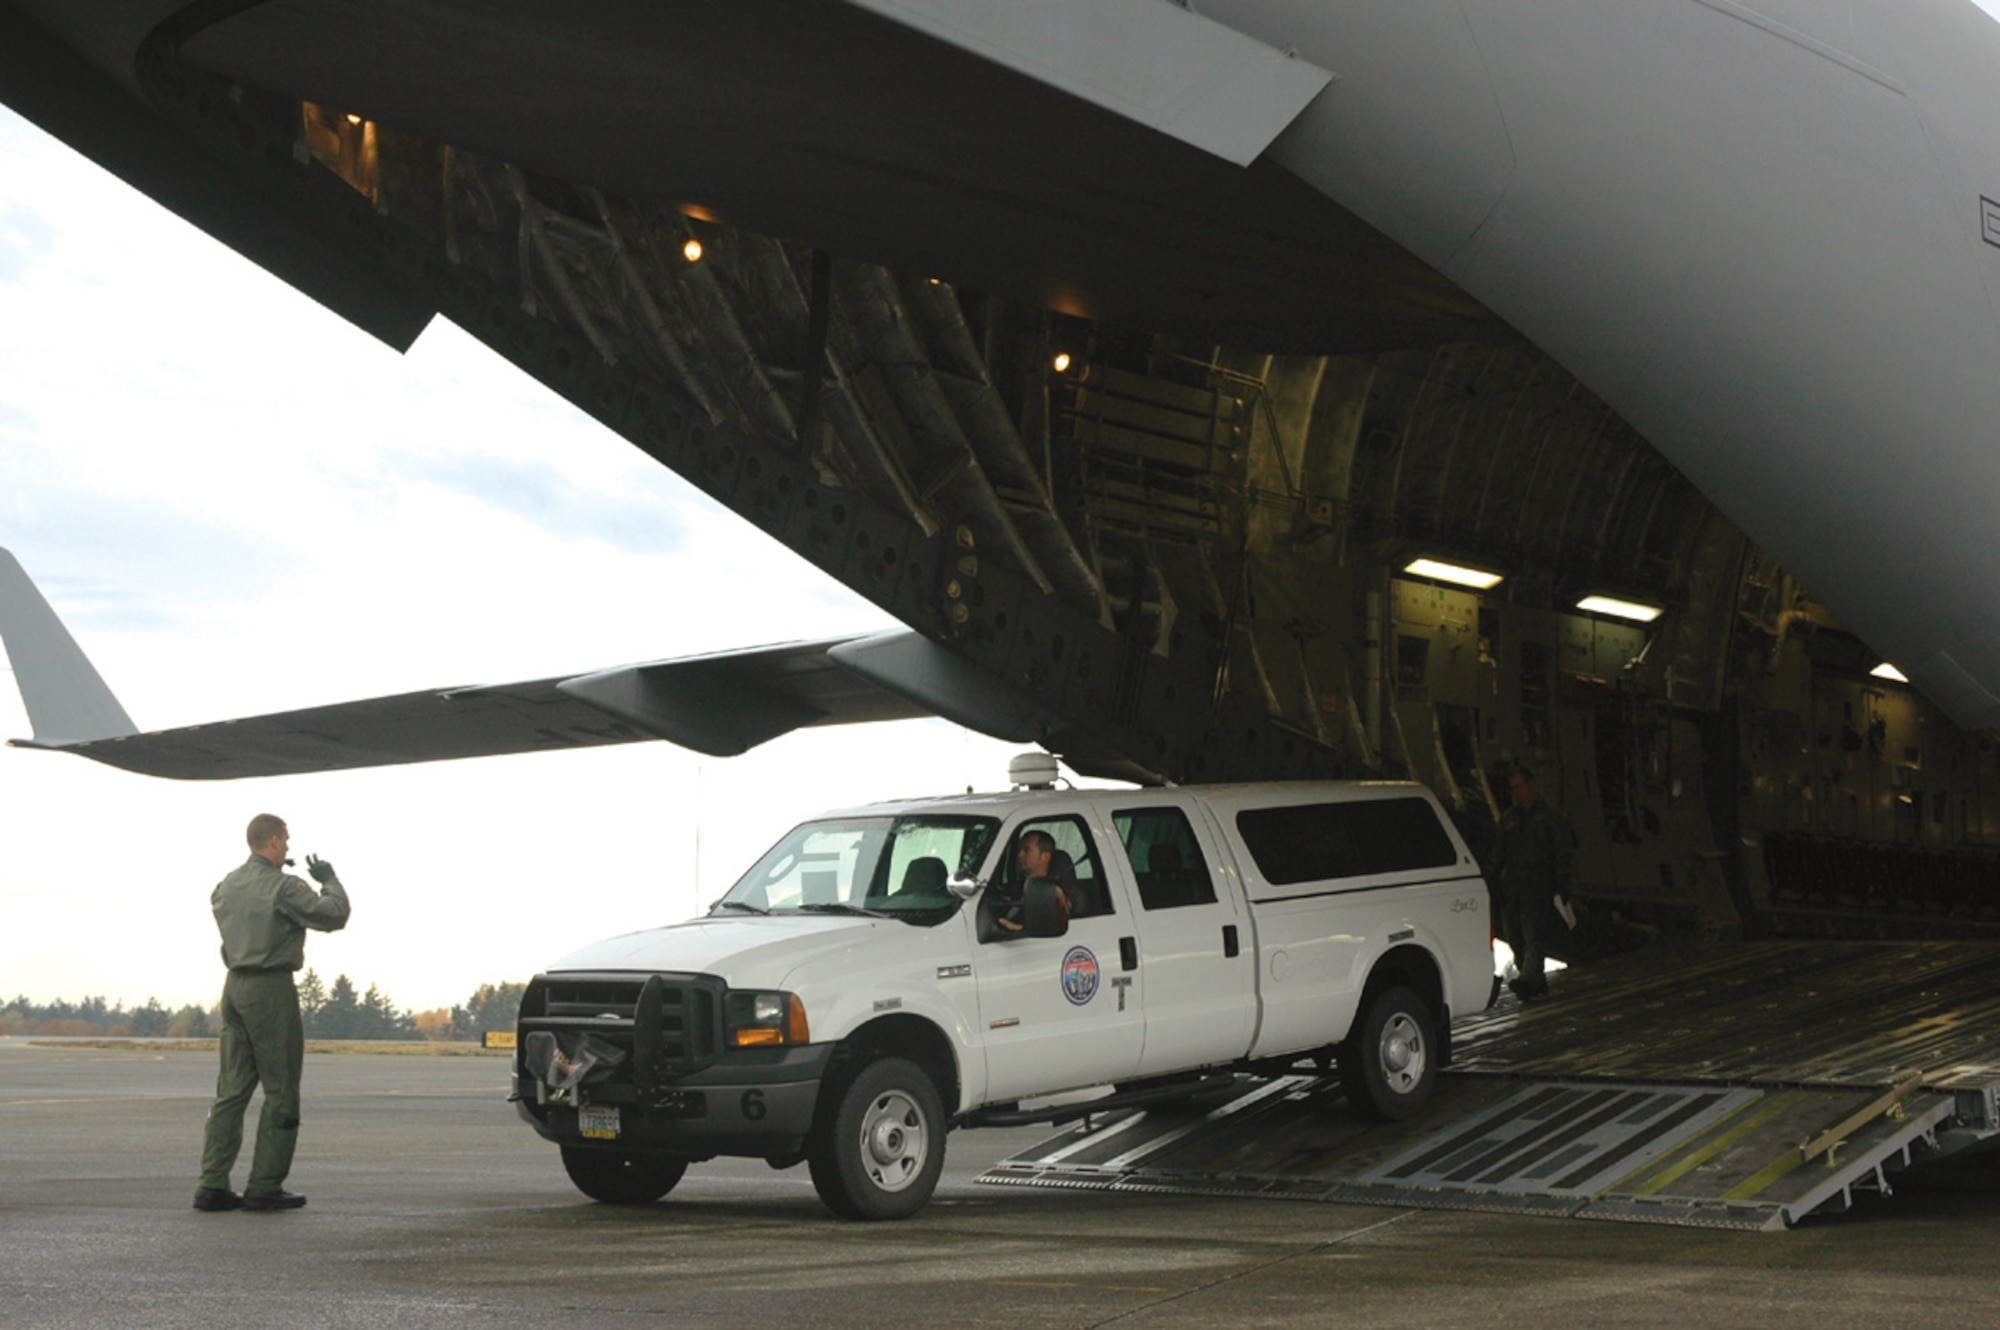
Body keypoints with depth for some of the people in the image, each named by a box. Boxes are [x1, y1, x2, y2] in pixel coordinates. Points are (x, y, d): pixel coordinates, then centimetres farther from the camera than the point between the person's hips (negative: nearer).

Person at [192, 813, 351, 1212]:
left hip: (235, 986, 8)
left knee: (232, 1088, 8)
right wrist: (329, 879, 3)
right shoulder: (284, 887, -13)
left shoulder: (228, 884, 10)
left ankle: (213, 1184, 4)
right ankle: (265, 1186, -2)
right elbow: (334, 914, -16)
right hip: (271, 989, -7)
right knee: (280, 1091, -1)